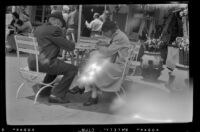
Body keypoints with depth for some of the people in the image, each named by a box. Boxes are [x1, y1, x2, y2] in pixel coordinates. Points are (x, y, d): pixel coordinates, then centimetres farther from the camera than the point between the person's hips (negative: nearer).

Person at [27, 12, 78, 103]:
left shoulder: (38, 29, 18)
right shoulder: (55, 30, -9)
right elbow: (70, 47, -8)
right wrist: (73, 44, 14)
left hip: (32, 62, 10)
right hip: (43, 63, -10)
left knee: (57, 66, 34)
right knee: (72, 69, -2)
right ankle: (56, 95, -3)